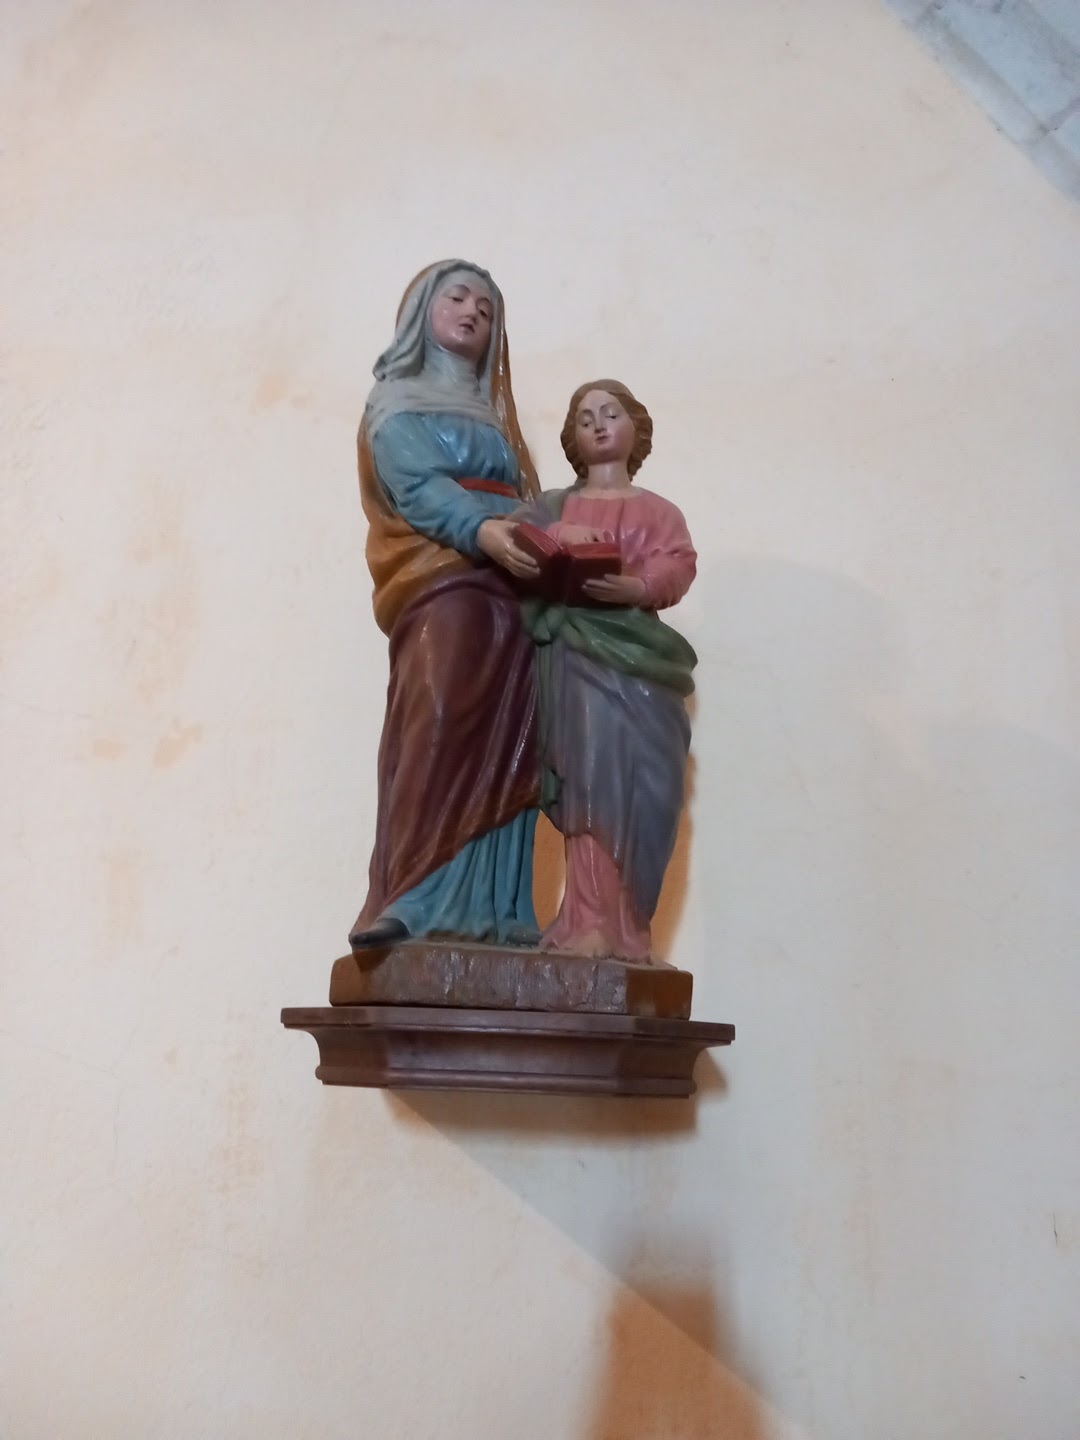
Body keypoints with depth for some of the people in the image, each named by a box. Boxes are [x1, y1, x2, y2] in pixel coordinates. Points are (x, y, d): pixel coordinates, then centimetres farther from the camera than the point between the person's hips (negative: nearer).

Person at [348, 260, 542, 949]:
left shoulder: (492, 415, 32)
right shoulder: (398, 399, 13)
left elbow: (523, 506, 21)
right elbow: (417, 488, -7)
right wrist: (482, 531, -25)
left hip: (510, 590, 6)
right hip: (443, 582, -6)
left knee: (505, 750, -4)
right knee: (436, 734, -20)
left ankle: (488, 910, -6)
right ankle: (407, 903, -22)